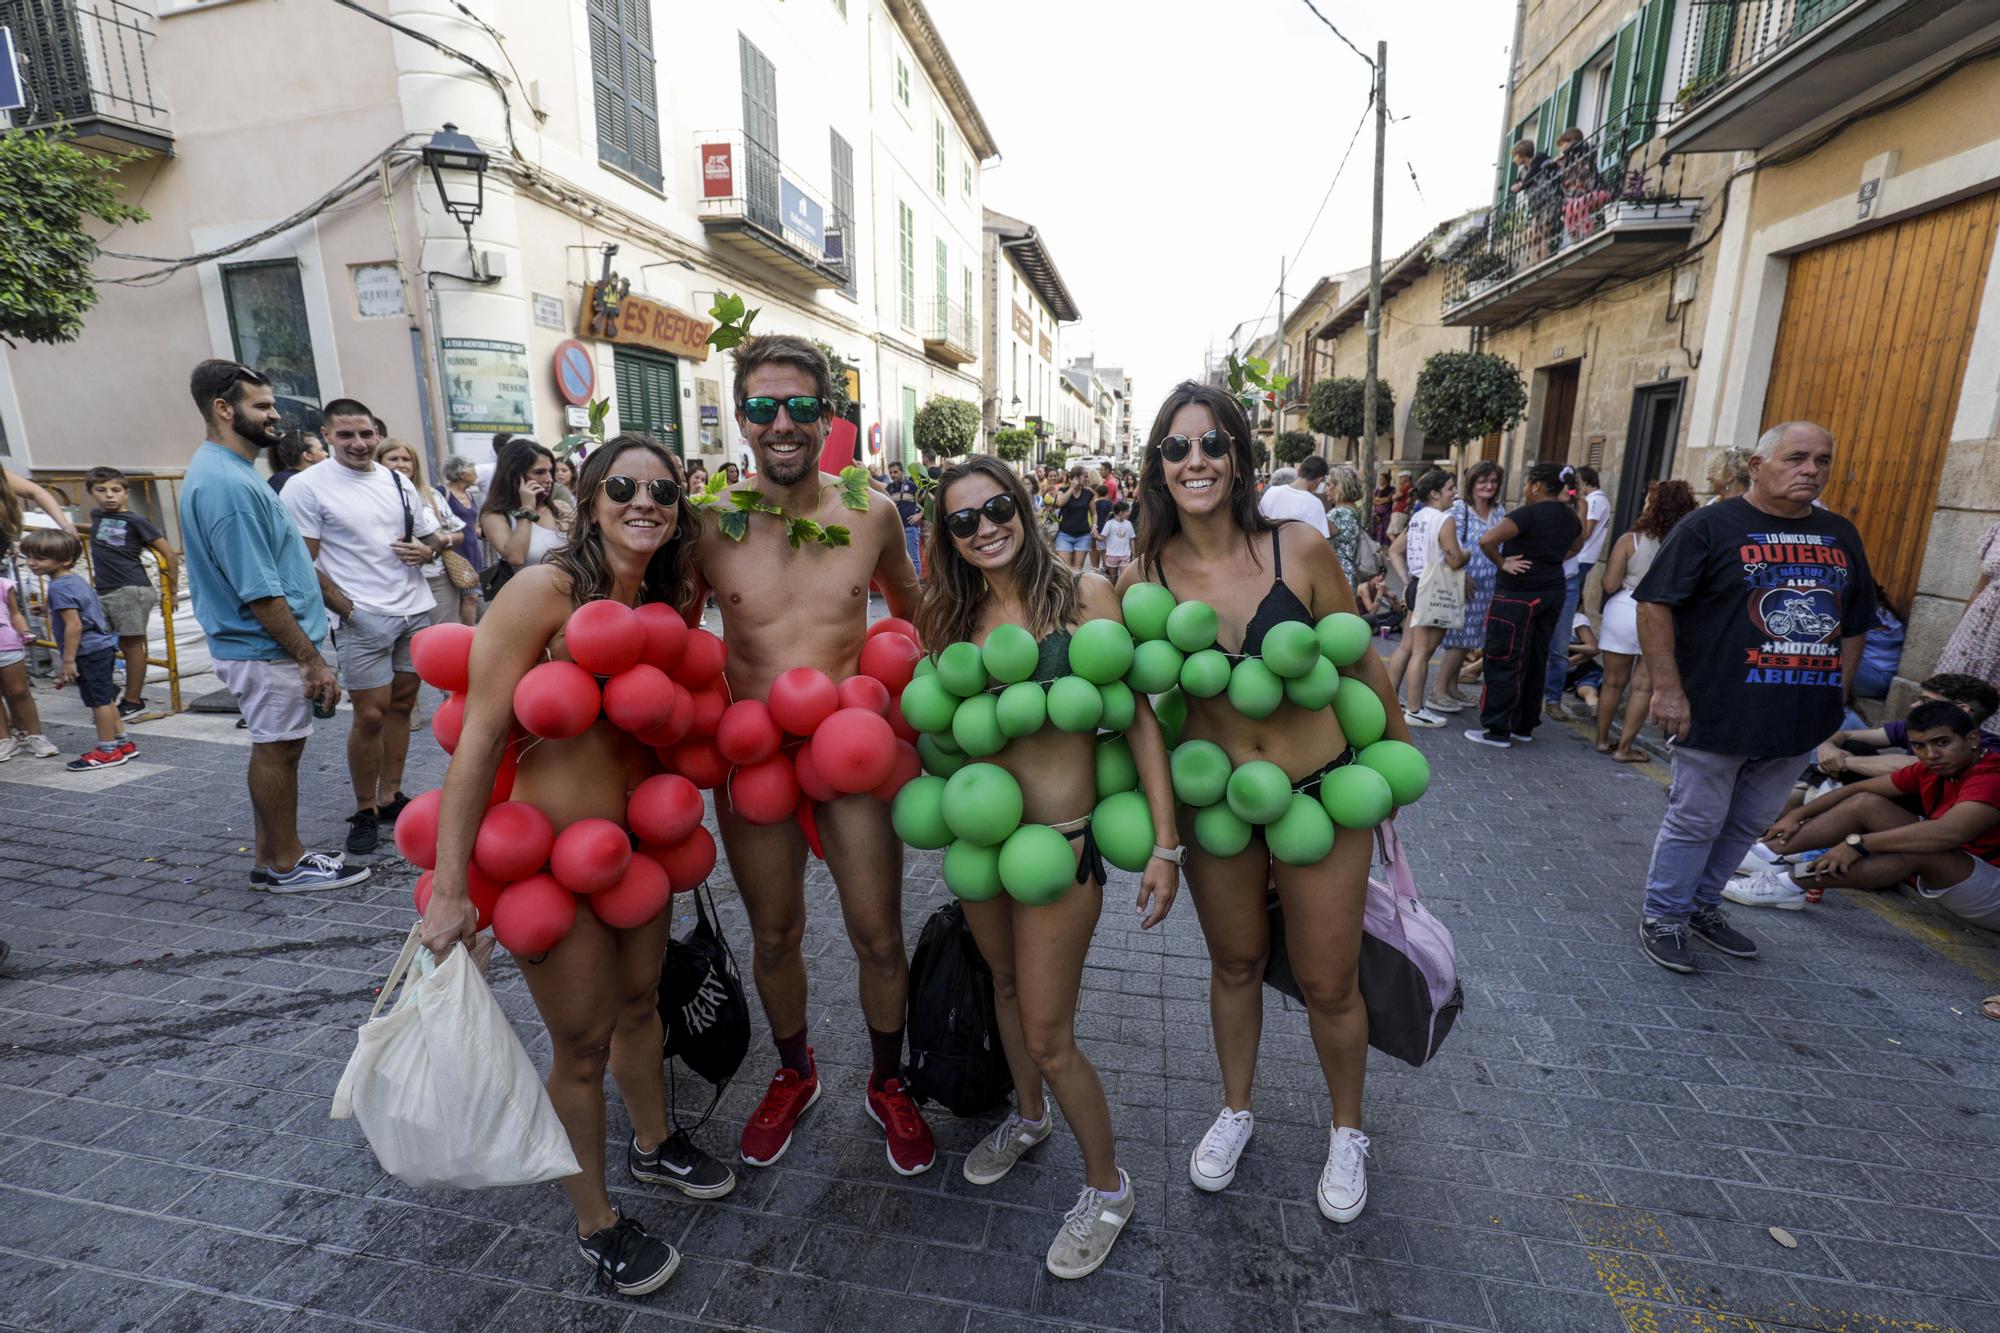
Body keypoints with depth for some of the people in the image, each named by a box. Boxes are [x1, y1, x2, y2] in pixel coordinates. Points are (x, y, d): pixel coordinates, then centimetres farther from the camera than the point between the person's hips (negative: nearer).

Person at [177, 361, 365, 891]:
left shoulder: (228, 471, 12)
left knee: (275, 749, 15)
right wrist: (311, 660, -20)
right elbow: (258, 592, -24)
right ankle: (287, 865, 14)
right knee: (278, 750, 1)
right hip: (268, 649, -10)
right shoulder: (227, 483, -21)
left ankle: (272, 859, 25)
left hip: (261, 647, 10)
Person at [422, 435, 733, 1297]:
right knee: (582, 1044, 11)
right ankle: (596, 1224, 36)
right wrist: (450, 888, -20)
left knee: (640, 1002, 24)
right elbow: (480, 735, -20)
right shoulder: (545, 589, -18)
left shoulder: (665, 605, 1)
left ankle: (653, 1145, 50)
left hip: (638, 840, 6)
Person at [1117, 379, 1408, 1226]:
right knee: (1234, 966, 21)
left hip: (1321, 793, -1)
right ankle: (1235, 1111, 48)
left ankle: (1347, 1132, 44)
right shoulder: (1143, 579, -11)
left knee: (1329, 984, 14)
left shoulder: (1298, 550, -15)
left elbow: (1359, 663, -2)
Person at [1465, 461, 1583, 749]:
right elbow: (1576, 546, 30)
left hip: (1518, 595, -8)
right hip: (1551, 593, 8)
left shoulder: (1530, 513, -16)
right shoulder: (1570, 517, 9)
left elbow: (1487, 540, -28)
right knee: (1535, 661, 14)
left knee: (1505, 662, -2)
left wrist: (1502, 563, -13)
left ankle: (1498, 730, 2)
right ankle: (1524, 726, 23)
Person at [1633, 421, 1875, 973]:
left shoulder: (1842, 535, 12)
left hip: (1801, 719, 6)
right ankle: (1663, 918, 17)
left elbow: (1855, 623, 19)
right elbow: (1655, 606, -13)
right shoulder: (1710, 526, -7)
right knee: (1695, 823, 3)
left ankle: (1702, 906, 33)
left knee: (1748, 824, 16)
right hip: (1718, 714, -6)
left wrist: (1839, 692, 11)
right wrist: (1667, 689, -18)